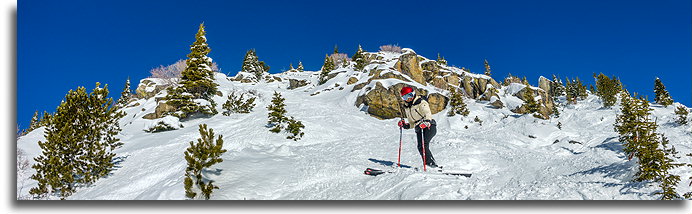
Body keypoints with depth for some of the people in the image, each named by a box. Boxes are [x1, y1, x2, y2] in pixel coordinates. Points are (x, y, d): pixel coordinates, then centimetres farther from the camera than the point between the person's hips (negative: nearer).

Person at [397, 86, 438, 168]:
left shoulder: (421, 102, -4)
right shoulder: (406, 108, 17)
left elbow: (428, 114, -20)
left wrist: (426, 122, -39)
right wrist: (405, 125, 3)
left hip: (429, 127, -6)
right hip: (418, 129, 6)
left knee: (424, 145, -24)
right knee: (420, 147, -13)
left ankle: (432, 163, -23)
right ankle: (428, 164, -10)